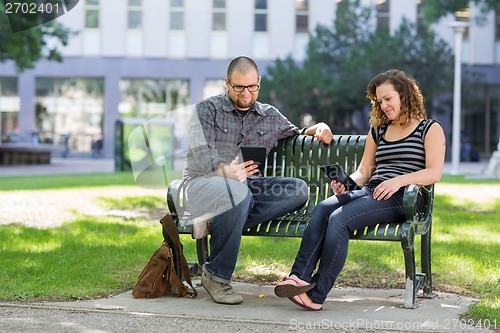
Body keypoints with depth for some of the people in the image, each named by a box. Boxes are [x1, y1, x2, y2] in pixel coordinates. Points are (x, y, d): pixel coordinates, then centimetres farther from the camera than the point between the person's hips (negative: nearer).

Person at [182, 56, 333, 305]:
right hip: (203, 183, -5)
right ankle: (216, 275, -25)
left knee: (298, 189, -22)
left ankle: (220, 227, -30)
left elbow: (295, 136, 35)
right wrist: (226, 171, -35)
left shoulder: (270, 116, 19)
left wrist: (318, 128, 10)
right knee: (237, 191, -41)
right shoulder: (207, 110, 3)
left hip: (248, 185, 5)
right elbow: (201, 153, -12)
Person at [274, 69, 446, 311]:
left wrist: (399, 180, -19)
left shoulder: (430, 129, 9)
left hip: (398, 199, -6)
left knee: (339, 218, -30)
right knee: (323, 208, -27)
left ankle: (317, 294, -32)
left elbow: (434, 173, -4)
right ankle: (300, 276, -39)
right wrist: (346, 183, 1)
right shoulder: (377, 131, 28)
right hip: (368, 192, 6)